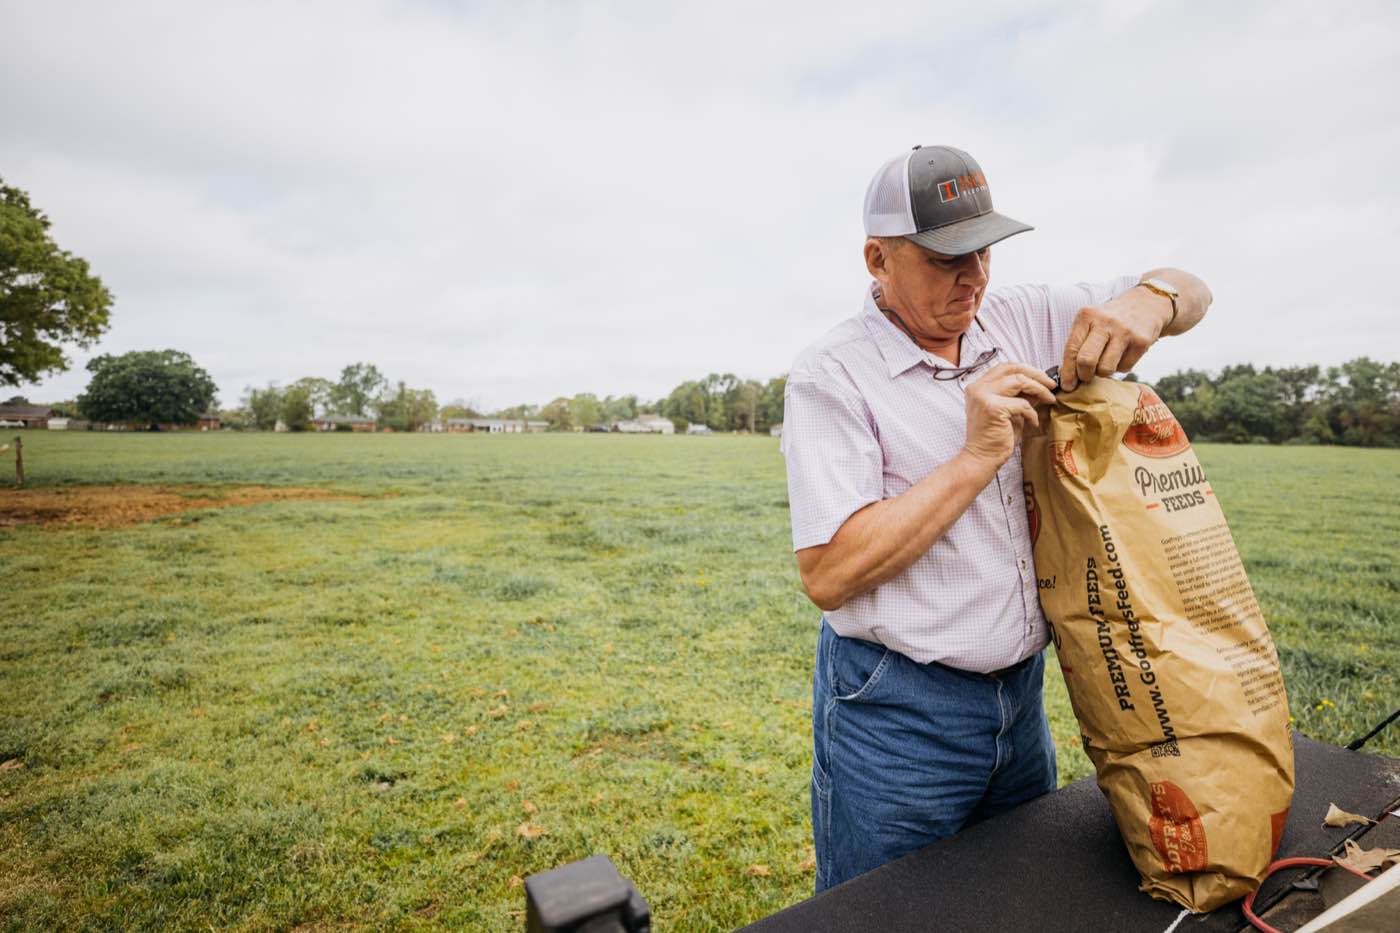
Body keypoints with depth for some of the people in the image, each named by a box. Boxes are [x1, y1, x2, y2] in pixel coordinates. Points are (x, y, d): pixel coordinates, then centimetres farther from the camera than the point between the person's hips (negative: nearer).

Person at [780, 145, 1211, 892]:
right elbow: (827, 576, -23)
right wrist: (979, 456, -24)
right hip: (897, 712, -5)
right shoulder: (832, 374, -16)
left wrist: (1148, 301, -13)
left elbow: (1189, 293, 12)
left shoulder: (1018, 320, 1)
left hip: (1020, 690, 6)